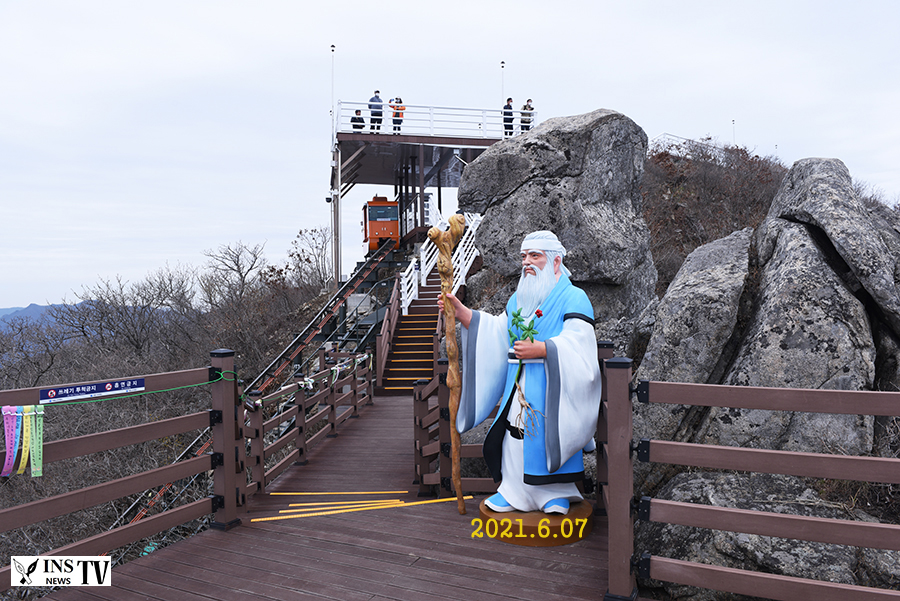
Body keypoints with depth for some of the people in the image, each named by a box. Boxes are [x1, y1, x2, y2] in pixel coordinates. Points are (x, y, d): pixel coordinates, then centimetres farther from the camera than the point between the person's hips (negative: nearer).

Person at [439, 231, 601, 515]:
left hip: (552, 387, -6)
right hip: (519, 386, 6)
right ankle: (516, 492, 19)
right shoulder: (519, 299, 16)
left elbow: (577, 343, -18)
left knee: (550, 436, -5)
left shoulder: (573, 298, -8)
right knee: (516, 438, 6)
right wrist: (461, 313, 7)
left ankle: (558, 493, 13)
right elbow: (497, 330, 16)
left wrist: (540, 349, -30)